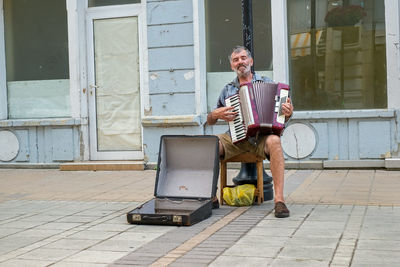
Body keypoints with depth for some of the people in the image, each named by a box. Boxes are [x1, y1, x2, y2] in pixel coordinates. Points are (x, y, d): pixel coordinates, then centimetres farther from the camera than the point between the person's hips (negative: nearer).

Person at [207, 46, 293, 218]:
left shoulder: (266, 83, 11)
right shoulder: (228, 89, 17)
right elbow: (209, 121, 19)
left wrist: (288, 113, -14)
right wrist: (216, 115, -5)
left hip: (261, 137, -2)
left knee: (274, 141, -36)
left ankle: (279, 199, -37)